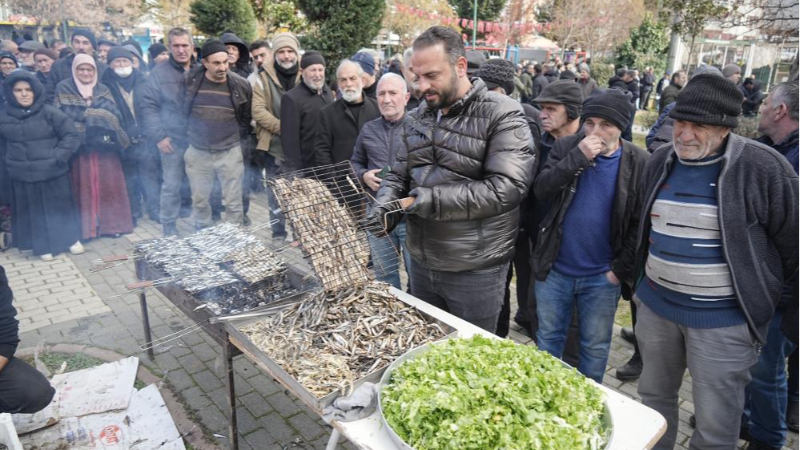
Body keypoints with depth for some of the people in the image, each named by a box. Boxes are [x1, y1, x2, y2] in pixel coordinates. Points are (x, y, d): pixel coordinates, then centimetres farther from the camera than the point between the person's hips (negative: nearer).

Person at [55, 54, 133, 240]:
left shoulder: (102, 89, 13)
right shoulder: (64, 89, 6)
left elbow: (115, 115, 2)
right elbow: (63, 116, -7)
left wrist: (87, 113, -11)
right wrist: (98, 114, -10)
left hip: (104, 143, 2)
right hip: (79, 144, -2)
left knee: (108, 183, 2)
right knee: (84, 185, -1)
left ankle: (111, 223, 10)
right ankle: (86, 226, 6)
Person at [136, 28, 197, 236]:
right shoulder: (159, 72, -2)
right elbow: (146, 104, -3)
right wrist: (158, 135, -10)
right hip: (173, 140, -2)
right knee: (172, 185, 4)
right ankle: (169, 226, 18)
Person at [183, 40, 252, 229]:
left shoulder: (241, 85, -7)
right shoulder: (192, 80, -5)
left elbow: (247, 117, 6)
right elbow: (183, 111, 11)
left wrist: (238, 137, 4)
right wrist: (192, 133, 11)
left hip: (230, 152, -1)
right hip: (197, 152, 2)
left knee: (233, 202, 5)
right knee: (199, 201, 13)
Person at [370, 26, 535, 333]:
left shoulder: (503, 115, -14)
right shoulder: (418, 118, 8)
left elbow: (506, 188, -24)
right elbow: (400, 174, 13)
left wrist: (424, 201, -24)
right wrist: (386, 204, -11)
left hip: (475, 271, -6)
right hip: (421, 263, 6)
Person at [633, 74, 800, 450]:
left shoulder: (761, 167, -15)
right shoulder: (660, 161, 3)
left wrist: (761, 289, 5)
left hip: (722, 319, -5)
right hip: (655, 306, 6)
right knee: (654, 397, 22)